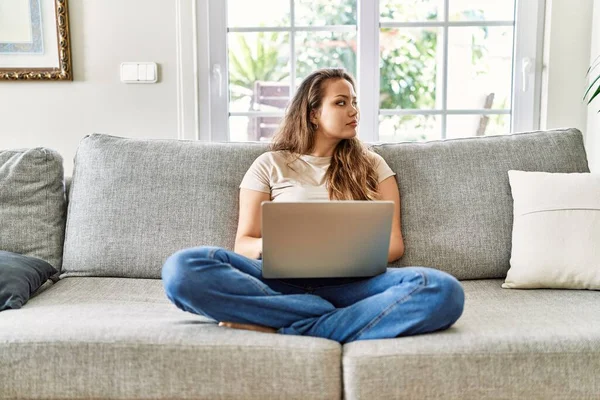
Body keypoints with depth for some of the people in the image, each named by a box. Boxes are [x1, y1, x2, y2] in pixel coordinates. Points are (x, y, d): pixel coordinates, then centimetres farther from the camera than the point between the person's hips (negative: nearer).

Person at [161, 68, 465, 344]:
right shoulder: (270, 165, 17)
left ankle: (280, 330, -31)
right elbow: (243, 242, 12)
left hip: (352, 282, 1)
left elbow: (394, 241, 13)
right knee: (183, 268, -30)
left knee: (443, 290, -31)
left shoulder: (371, 165, 21)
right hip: (281, 279, 0)